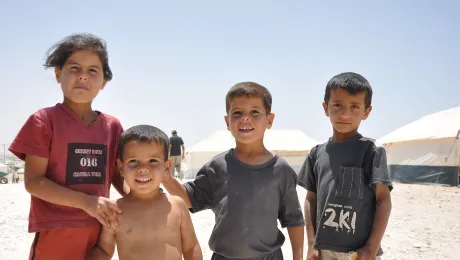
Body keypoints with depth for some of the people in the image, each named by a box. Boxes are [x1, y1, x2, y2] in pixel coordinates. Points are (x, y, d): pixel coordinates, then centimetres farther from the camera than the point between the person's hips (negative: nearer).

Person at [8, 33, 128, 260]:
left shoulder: (112, 126, 5)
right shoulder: (44, 120, -7)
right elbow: (33, 181, -11)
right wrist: (85, 202, -21)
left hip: (98, 235, 5)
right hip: (56, 236, -4)